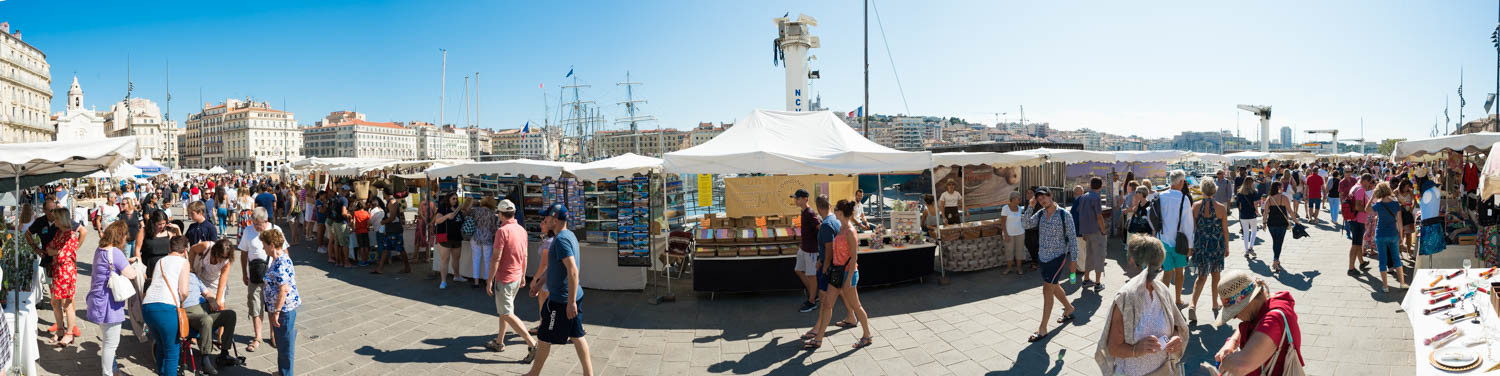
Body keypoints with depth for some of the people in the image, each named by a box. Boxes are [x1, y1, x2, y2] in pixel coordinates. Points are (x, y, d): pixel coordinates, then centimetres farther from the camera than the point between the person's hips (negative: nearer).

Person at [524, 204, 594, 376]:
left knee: (545, 338, 6)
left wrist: (571, 302, -29)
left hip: (560, 299, -9)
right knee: (576, 336, 12)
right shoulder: (570, 235, 12)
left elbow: (573, 270, -28)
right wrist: (538, 284, 31)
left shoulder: (561, 239, -20)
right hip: (574, 296, 9)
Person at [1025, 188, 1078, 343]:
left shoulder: (1064, 215, -12)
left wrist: (1073, 260, -10)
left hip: (1058, 257, -6)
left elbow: (1072, 238, -9)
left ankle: (1042, 329, -7)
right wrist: (1030, 207, -17)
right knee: (1054, 287, 22)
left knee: (1047, 290, -10)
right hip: (1043, 257, 6)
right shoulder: (1040, 214, 3)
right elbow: (1026, 224, -8)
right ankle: (1069, 309, 49)